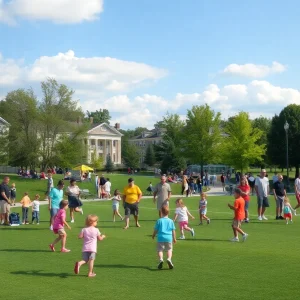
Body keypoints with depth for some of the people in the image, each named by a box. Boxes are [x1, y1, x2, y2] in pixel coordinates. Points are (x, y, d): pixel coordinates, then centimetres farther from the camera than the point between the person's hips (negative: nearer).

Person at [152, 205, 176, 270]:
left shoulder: (159, 220, 1)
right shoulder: (171, 221, 7)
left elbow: (156, 230, 6)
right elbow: (173, 231, 10)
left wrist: (153, 235, 25)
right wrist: (174, 238, 21)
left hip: (160, 238, -1)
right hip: (169, 238, 1)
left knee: (160, 250, 2)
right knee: (169, 249, 11)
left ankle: (160, 259, -23)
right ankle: (169, 259, -14)